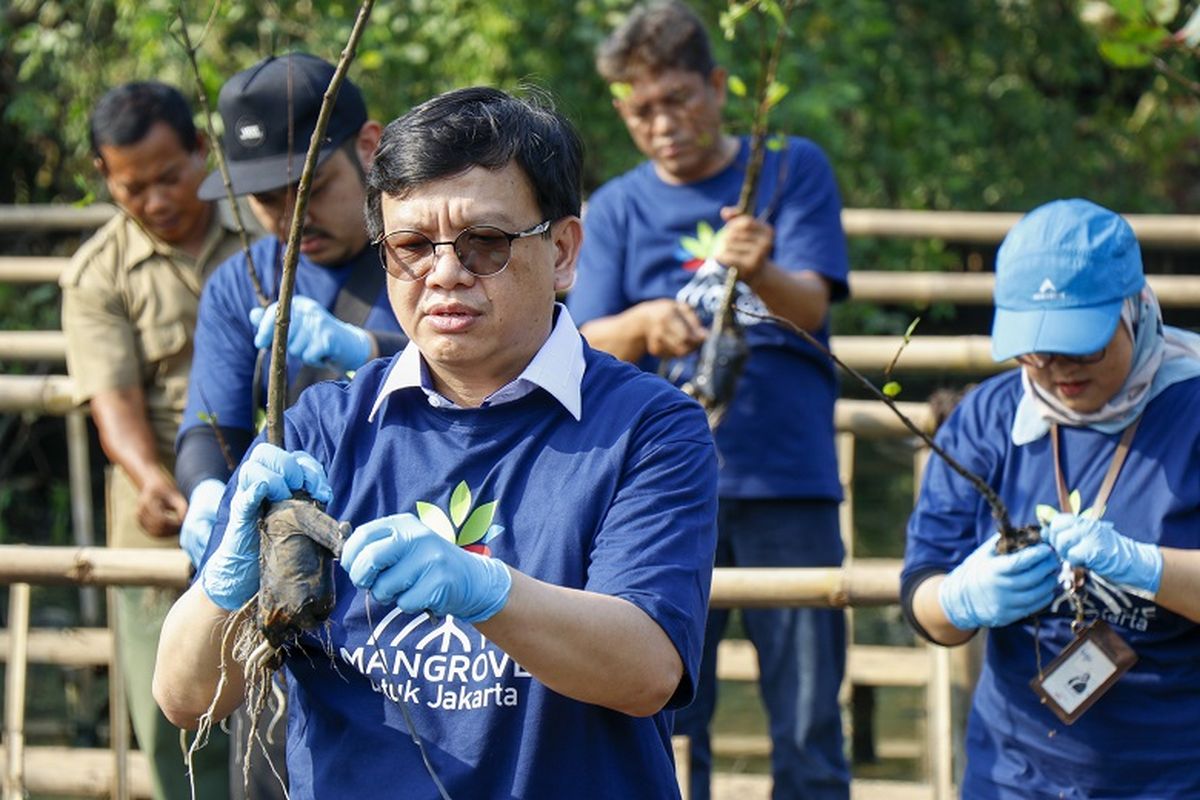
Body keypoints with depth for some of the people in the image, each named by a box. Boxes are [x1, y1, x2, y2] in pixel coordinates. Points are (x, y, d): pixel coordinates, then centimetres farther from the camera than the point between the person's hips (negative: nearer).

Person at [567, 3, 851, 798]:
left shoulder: (794, 169, 5)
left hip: (788, 480, -1)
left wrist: (760, 271, -30)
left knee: (808, 720, -1)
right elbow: (587, 345, 0)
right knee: (664, 716, 4)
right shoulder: (617, 208, 9)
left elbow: (811, 306, -7)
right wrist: (642, 324, -23)